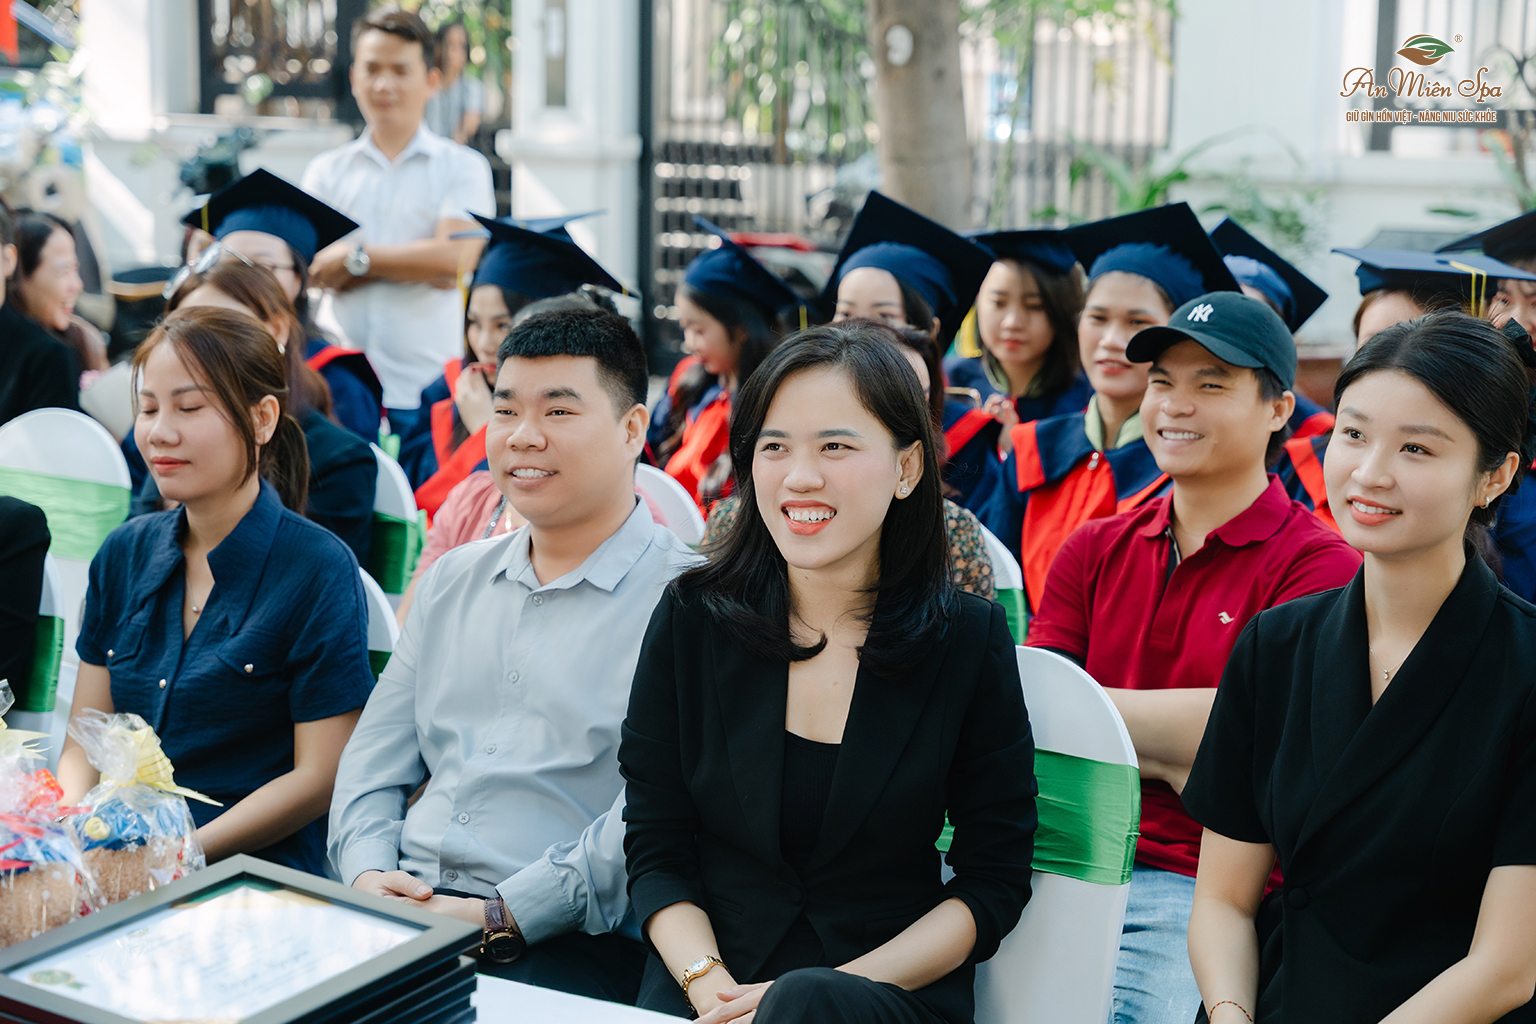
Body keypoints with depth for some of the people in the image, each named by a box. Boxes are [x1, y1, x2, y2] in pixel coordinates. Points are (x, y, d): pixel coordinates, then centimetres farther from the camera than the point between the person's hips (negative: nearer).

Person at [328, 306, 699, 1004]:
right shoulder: (452, 580, 19)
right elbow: (375, 758, 18)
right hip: (400, 912, 6)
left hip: (564, 942, -6)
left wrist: (499, 916, -18)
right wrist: (368, 873, -1)